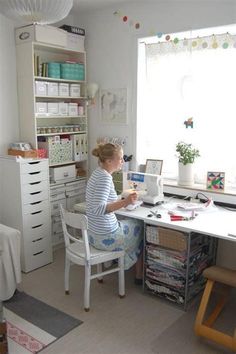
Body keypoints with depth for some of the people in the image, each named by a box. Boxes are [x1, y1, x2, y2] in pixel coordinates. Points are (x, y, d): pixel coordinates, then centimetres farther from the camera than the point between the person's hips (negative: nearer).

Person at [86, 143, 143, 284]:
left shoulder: (98, 173, 5)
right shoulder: (105, 178, -24)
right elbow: (98, 209, -33)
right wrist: (124, 202, -39)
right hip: (106, 238, -9)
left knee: (135, 222, 28)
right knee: (142, 228, 17)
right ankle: (140, 275, 32)